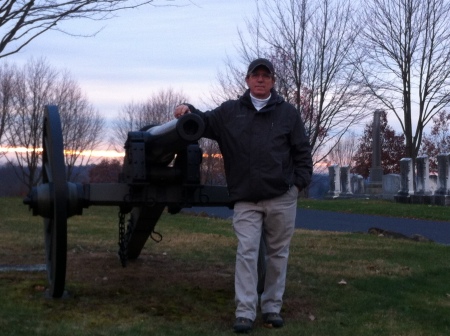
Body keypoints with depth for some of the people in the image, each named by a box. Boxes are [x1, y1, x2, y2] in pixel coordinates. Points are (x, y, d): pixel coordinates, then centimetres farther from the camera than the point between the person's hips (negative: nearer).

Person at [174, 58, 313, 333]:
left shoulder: (288, 113, 4)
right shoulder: (230, 112, 7)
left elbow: (302, 151, 5)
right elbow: (205, 123, 12)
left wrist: (300, 182, -4)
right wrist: (189, 112, -9)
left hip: (282, 198, 0)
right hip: (246, 200, 0)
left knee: (278, 253, 9)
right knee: (246, 252, -5)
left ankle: (272, 308, 20)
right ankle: (245, 313, -2)